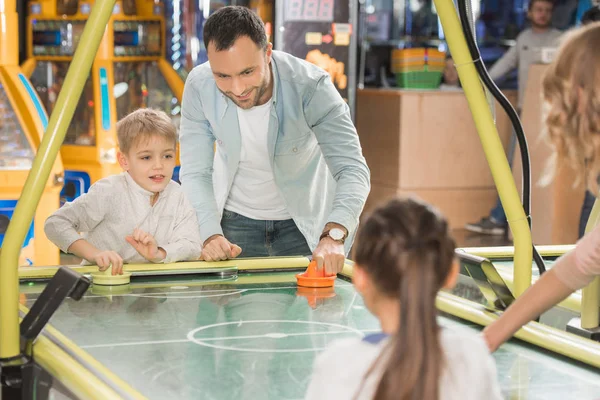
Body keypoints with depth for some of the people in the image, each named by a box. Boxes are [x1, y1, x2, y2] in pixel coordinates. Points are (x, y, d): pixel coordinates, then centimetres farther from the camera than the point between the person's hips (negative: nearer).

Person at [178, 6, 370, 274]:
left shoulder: (310, 86, -28)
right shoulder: (199, 87, -21)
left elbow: (352, 170, -33)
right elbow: (195, 173, -14)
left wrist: (334, 236, -51)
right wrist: (210, 234, -31)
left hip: (305, 222, -1)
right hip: (235, 221, 1)